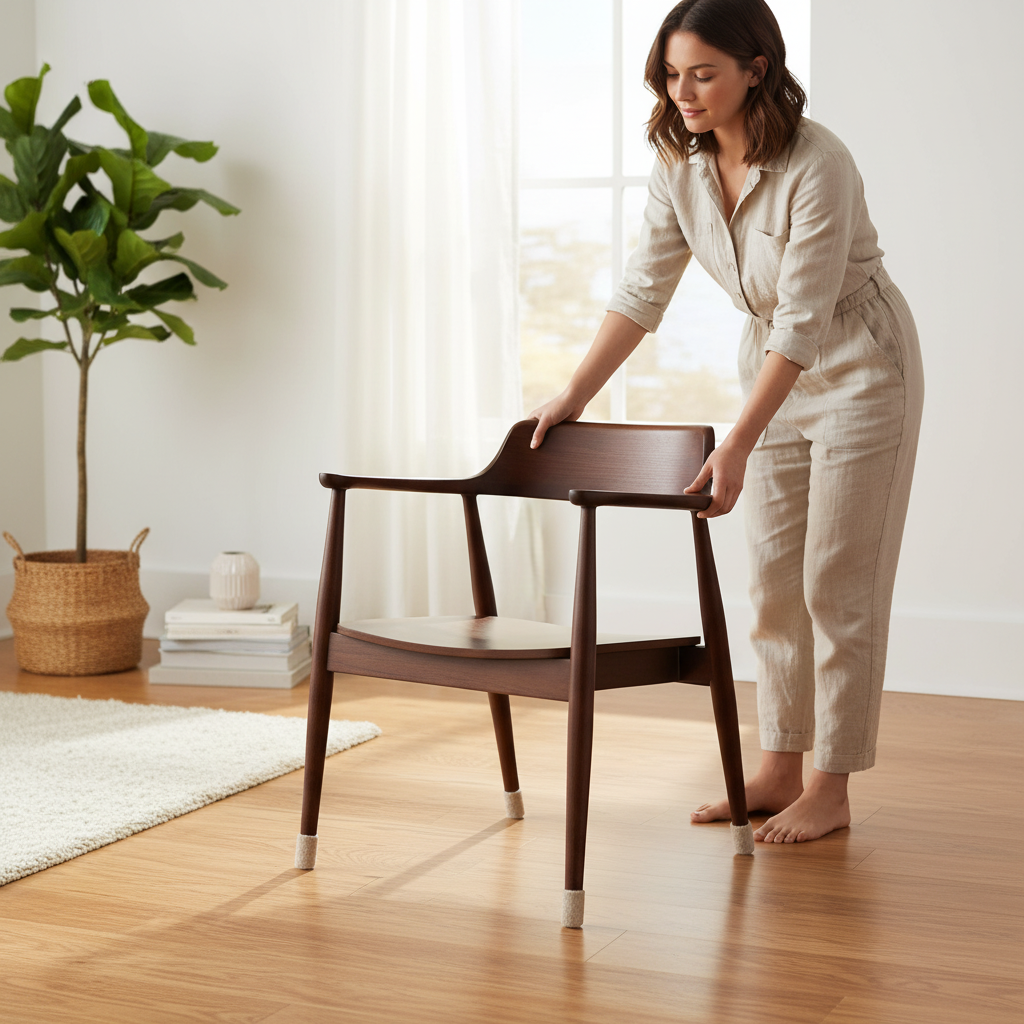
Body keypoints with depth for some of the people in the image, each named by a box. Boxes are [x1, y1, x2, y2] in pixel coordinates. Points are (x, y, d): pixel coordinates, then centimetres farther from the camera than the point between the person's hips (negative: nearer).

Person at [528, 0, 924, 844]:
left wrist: (736, 446, -35)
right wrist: (574, 396, -6)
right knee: (775, 577, 9)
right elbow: (644, 288, -2)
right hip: (775, 363, 7)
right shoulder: (680, 161, -9)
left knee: (836, 583, -3)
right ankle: (780, 768, 19)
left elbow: (803, 319, -31)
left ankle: (833, 790, 7)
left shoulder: (817, 165, -30)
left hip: (859, 369, -7)